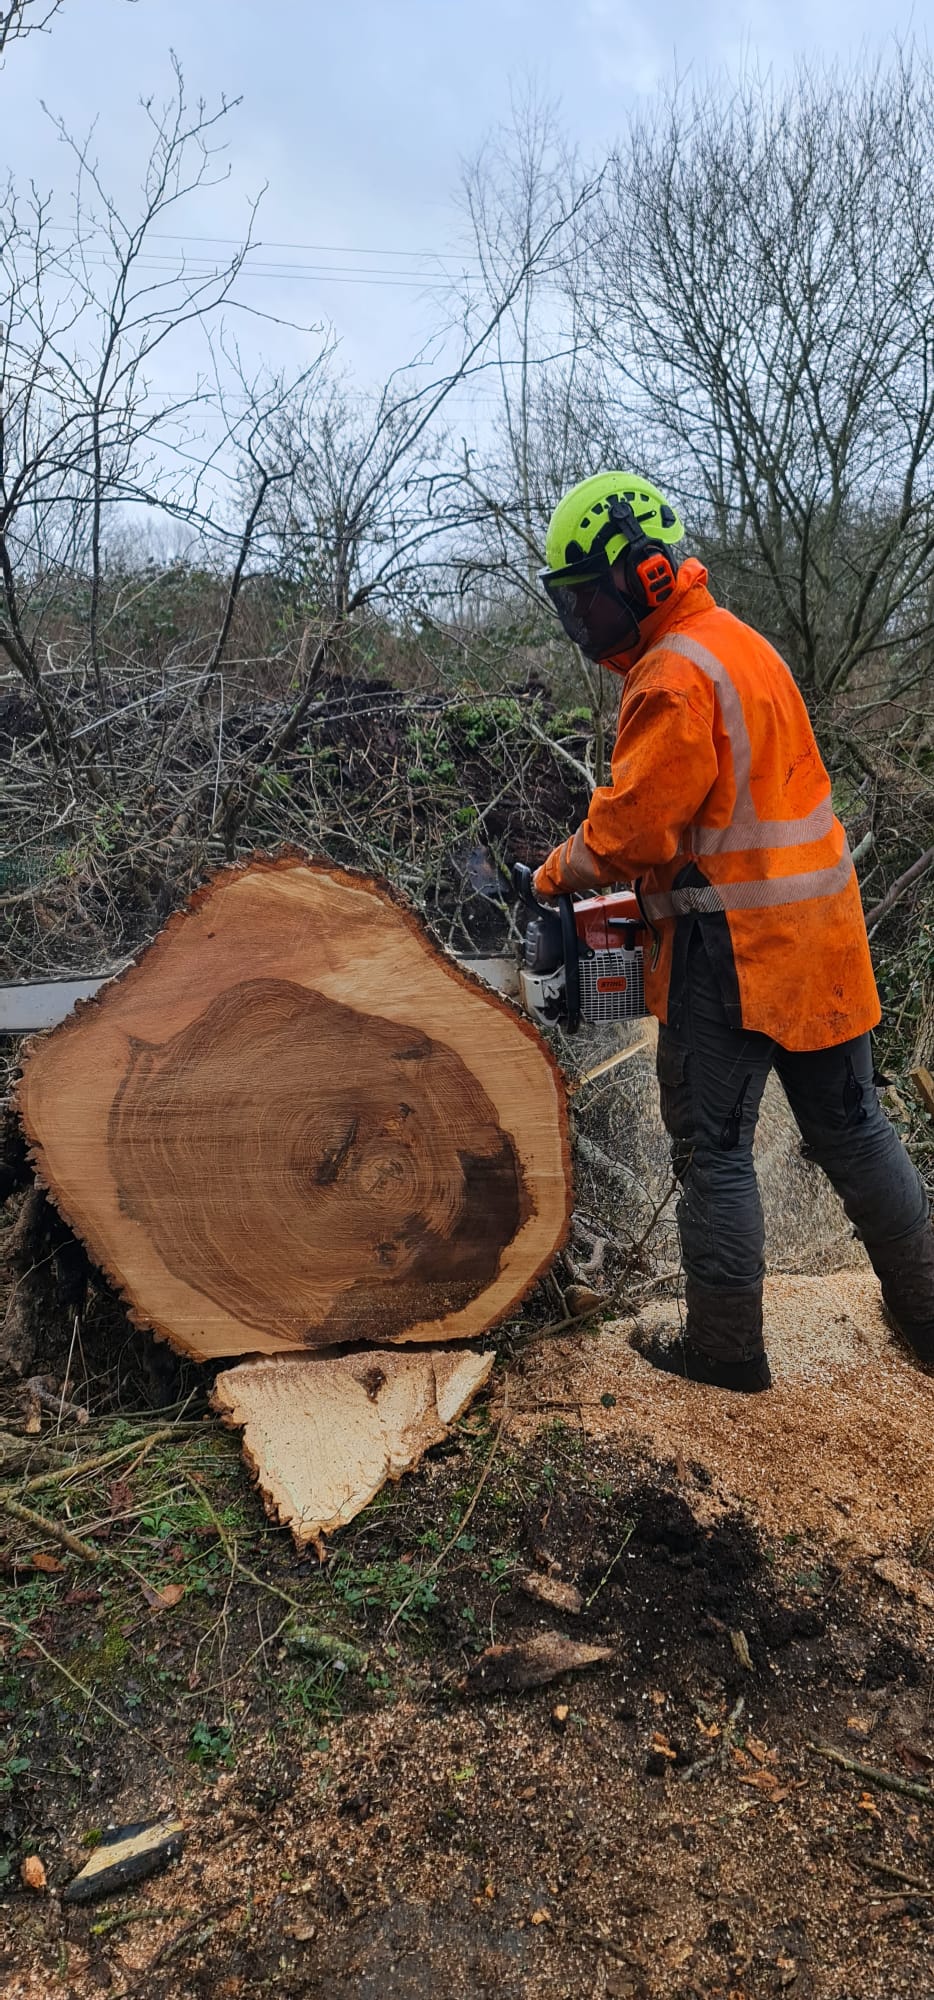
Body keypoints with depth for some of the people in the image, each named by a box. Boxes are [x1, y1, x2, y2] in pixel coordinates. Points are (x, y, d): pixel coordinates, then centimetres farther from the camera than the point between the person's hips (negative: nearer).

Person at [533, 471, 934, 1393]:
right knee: (850, 1126, 18)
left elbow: (630, 827, -19)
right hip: (817, 931, 9)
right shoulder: (733, 642, 14)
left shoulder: (677, 678, -18)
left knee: (712, 1149, 4)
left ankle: (725, 1348, 16)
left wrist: (556, 872, -1)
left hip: (735, 948, -9)